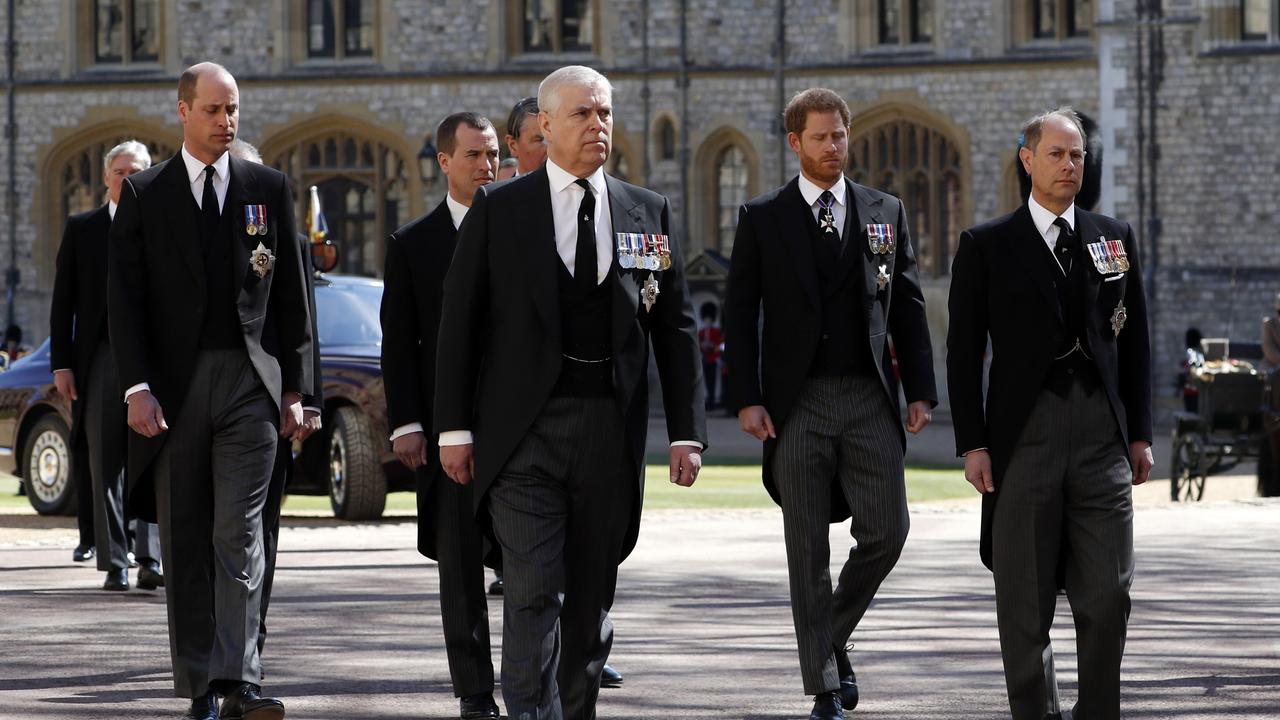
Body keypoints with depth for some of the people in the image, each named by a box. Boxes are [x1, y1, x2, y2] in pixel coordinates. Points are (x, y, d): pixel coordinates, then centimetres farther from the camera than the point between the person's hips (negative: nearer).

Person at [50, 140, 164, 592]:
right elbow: (63, 302, 9)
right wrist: (61, 364, 1)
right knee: (105, 465, 2)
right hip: (100, 357, 1)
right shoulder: (81, 229, 11)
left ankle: (150, 559, -11)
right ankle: (114, 564, 4)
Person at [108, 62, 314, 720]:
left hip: (250, 383, 0)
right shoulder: (144, 195, 6)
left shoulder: (268, 189, 9)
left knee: (238, 535, -11)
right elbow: (124, 297, 1)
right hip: (173, 387, 0)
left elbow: (292, 295, 11)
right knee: (184, 546, 4)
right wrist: (137, 387, -10)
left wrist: (296, 389, 6)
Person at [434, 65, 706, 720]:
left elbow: (675, 329, 10)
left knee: (592, 597, 9)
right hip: (525, 427, -3)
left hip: (611, 432, 3)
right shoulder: (498, 210, 3)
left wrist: (686, 431, 2)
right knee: (535, 593, -11)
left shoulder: (647, 212, 10)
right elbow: (459, 322, 2)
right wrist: (454, 427, -3)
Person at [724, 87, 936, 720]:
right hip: (798, 401, -2)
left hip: (870, 398, 2)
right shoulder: (762, 218, 4)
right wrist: (746, 399, -7)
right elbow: (740, 315, 2)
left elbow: (908, 307, 11)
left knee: (886, 532, -5)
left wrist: (920, 390, 3)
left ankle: (832, 635, 20)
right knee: (808, 552, 0)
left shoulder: (886, 212, 10)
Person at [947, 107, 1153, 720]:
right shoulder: (986, 245, 3)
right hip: (1025, 432, -2)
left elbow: (1134, 342, 14)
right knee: (1024, 600, 2)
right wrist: (972, 444, -4)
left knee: (1108, 594, -2)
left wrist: (1139, 433, 9)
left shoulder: (1114, 238, 12)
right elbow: (964, 351, 2)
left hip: (1102, 432, 2)